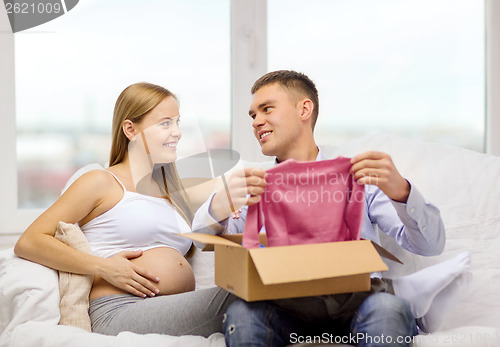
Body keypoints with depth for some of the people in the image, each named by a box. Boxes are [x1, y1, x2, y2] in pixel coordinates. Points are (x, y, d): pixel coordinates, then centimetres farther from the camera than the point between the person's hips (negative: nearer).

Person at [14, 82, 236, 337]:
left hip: (181, 312, 6)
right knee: (232, 298, -30)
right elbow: (28, 243, -1)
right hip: (120, 312, -6)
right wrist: (103, 267, -12)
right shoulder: (102, 182, 6)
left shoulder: (173, 194, 27)